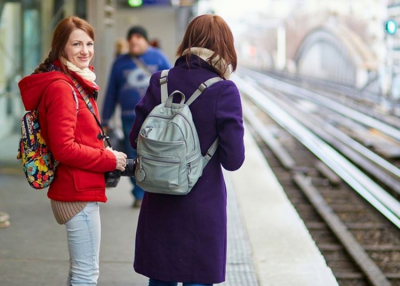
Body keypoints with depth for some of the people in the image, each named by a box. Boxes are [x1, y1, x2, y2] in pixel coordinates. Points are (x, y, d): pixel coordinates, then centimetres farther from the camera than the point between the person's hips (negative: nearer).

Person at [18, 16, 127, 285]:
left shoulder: (78, 83, 14)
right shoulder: (60, 87, -18)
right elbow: (64, 149, -23)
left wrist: (104, 152, 3)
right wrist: (110, 160, -14)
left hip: (80, 190, 10)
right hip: (78, 192, -10)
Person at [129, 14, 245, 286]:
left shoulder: (159, 82, -3)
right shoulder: (224, 91, -13)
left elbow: (136, 138, 2)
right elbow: (233, 159, -14)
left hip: (159, 203, 4)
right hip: (203, 203, -3)